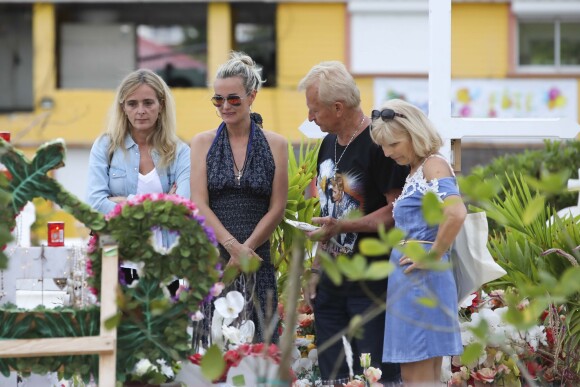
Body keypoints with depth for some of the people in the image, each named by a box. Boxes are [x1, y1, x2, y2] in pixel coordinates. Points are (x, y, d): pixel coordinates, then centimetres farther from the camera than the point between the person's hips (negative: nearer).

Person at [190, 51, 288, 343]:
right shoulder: (203, 143, 8)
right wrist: (233, 246, -12)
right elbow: (199, 205, -1)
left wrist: (245, 249, -8)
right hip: (211, 258, 0)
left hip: (257, 258, 0)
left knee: (259, 341, -3)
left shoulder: (275, 145, 7)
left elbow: (276, 209, 3)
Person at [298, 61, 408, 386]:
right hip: (332, 282, 8)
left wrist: (343, 226, -23)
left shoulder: (379, 143, -13)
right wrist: (317, 269, 16)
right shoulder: (329, 144, 13)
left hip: (372, 284, -8)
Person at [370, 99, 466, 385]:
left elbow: (456, 213, -29)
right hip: (408, 281, 10)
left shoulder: (434, 165, -12)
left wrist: (433, 256, -20)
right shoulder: (415, 170, 16)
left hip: (420, 280, -10)